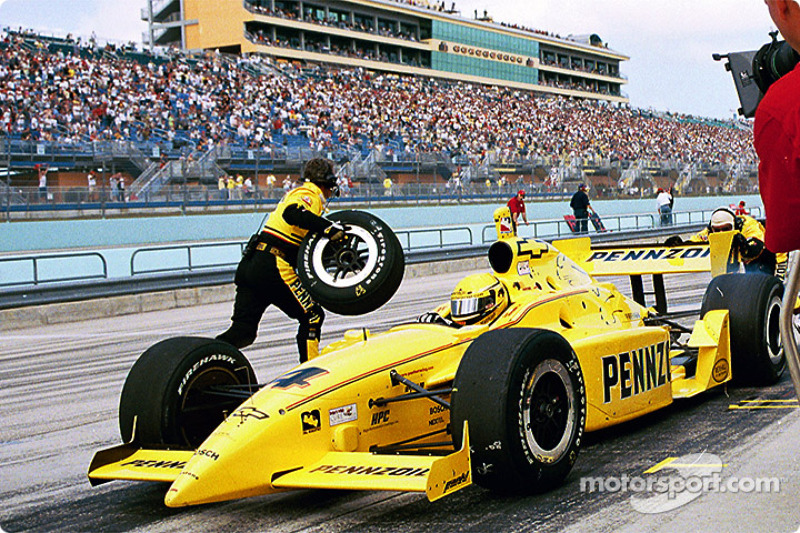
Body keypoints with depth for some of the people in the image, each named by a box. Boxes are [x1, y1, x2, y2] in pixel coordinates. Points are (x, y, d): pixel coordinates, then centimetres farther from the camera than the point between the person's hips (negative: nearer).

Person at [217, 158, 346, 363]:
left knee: (243, 331, 5)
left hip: (249, 265, 9)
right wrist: (330, 228, -26)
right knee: (312, 316, 6)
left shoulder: (299, 193, 25)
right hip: (274, 267, -9)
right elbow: (292, 214, -26)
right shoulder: (310, 195, -4)